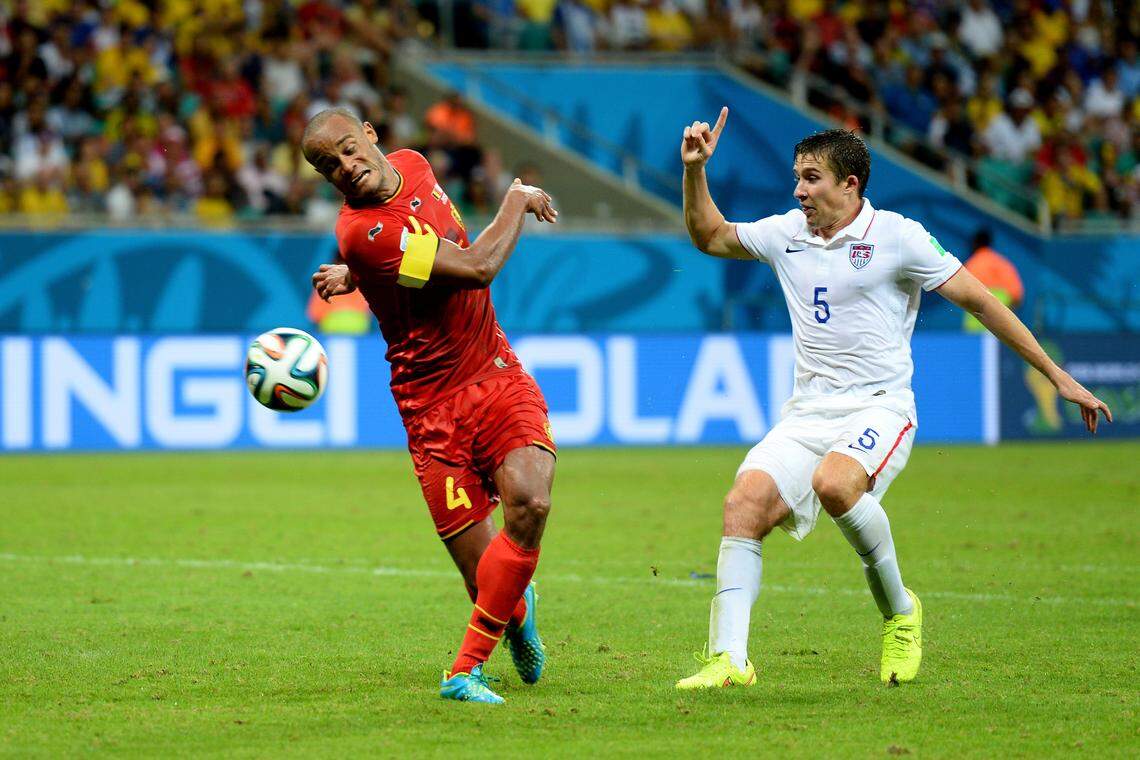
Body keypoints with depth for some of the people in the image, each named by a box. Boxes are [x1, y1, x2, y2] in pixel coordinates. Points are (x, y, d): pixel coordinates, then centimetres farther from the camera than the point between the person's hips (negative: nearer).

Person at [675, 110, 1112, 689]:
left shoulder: (897, 237, -4)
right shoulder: (787, 233, 11)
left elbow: (978, 301, -1)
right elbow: (710, 236, 28)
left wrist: (1057, 376, -2)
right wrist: (694, 169, 11)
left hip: (879, 408, -5)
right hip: (808, 413, 5)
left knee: (834, 483, -35)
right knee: (745, 503, -19)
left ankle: (899, 612, -11)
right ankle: (729, 658, -22)